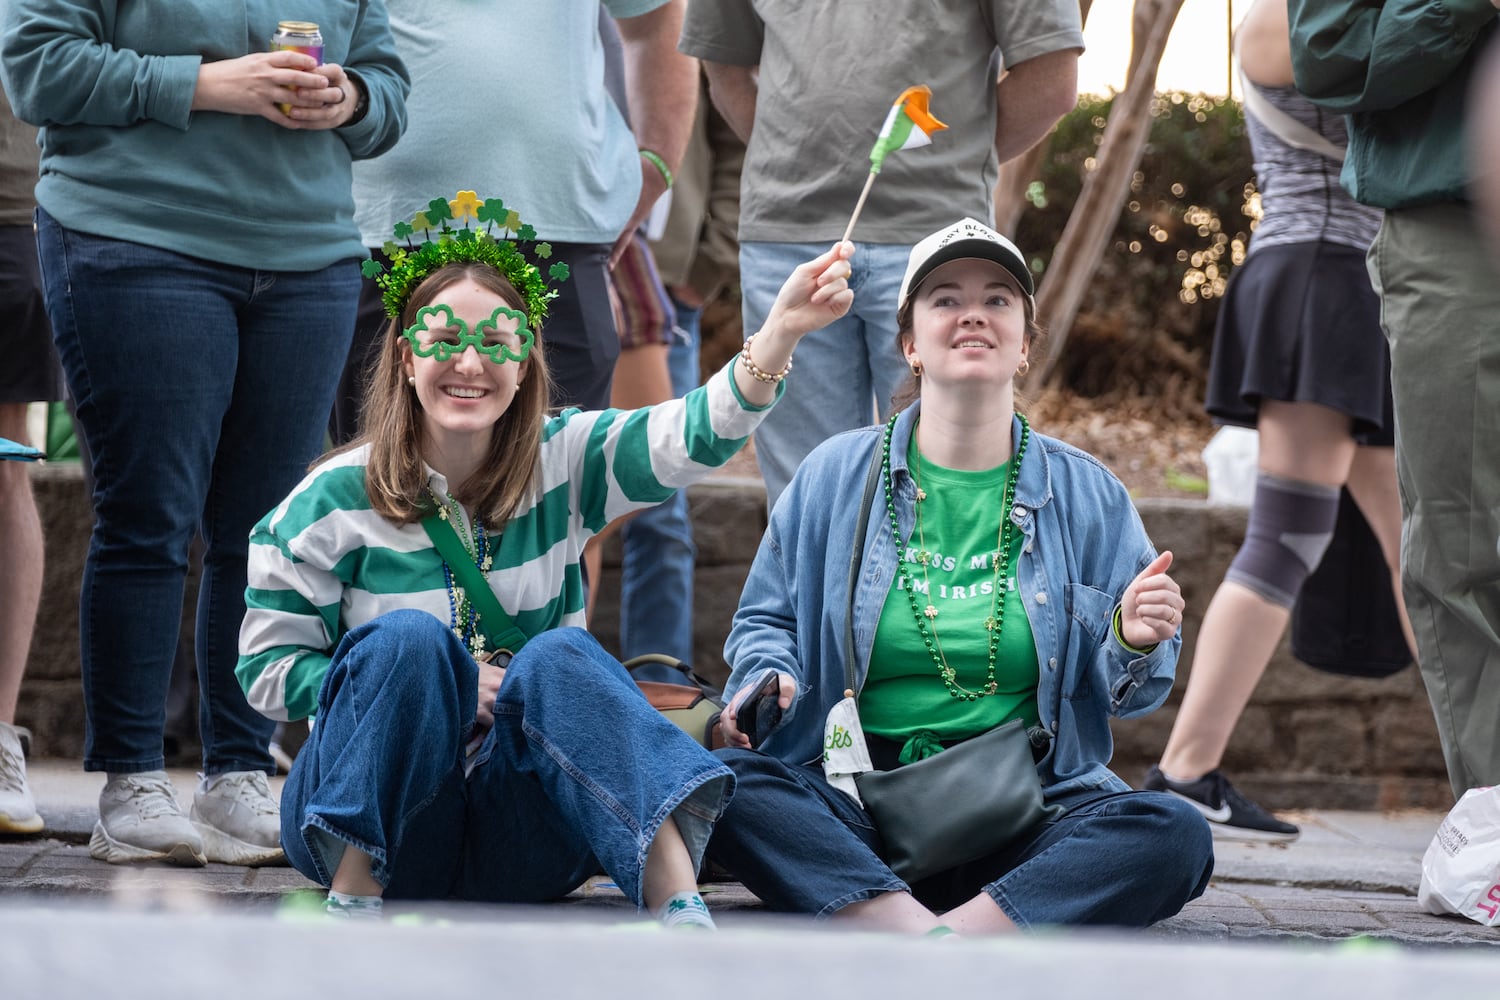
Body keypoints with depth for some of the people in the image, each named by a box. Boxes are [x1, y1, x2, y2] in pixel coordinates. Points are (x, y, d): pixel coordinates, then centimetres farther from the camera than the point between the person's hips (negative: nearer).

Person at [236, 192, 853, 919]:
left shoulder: (563, 464, 5)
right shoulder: (337, 500, -1)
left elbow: (696, 435, -13)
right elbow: (268, 668, 0)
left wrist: (781, 331, -33)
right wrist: (430, 684, -14)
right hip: (365, 815, -2)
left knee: (558, 657, -29)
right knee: (408, 636, -29)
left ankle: (678, 902, -45)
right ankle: (353, 895, -25)